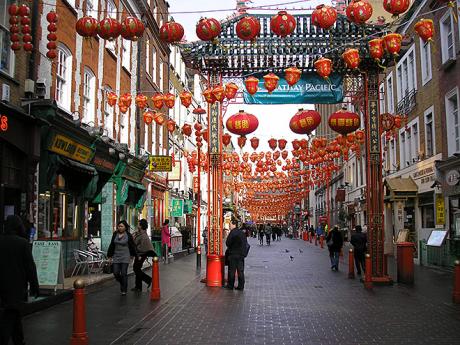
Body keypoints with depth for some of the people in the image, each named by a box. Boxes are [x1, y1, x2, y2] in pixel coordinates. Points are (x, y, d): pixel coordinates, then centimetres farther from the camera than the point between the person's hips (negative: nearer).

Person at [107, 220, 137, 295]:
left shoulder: (129, 235, -3)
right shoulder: (115, 234, 8)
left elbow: (132, 246, 4)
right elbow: (111, 245, 14)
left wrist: (132, 255, 8)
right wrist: (110, 255, 12)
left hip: (125, 257, -4)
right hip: (116, 257, 4)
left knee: (124, 273, -4)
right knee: (116, 273, 1)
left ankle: (124, 290, 5)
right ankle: (122, 283, 29)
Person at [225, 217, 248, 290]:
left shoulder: (232, 232, -13)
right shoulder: (242, 232, 10)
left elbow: (227, 243, -13)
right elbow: (245, 243, 14)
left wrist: (229, 248, 5)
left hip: (233, 254, -7)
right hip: (241, 254, 7)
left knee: (232, 270, 2)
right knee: (241, 270, 9)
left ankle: (230, 285, 8)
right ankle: (241, 286, 11)